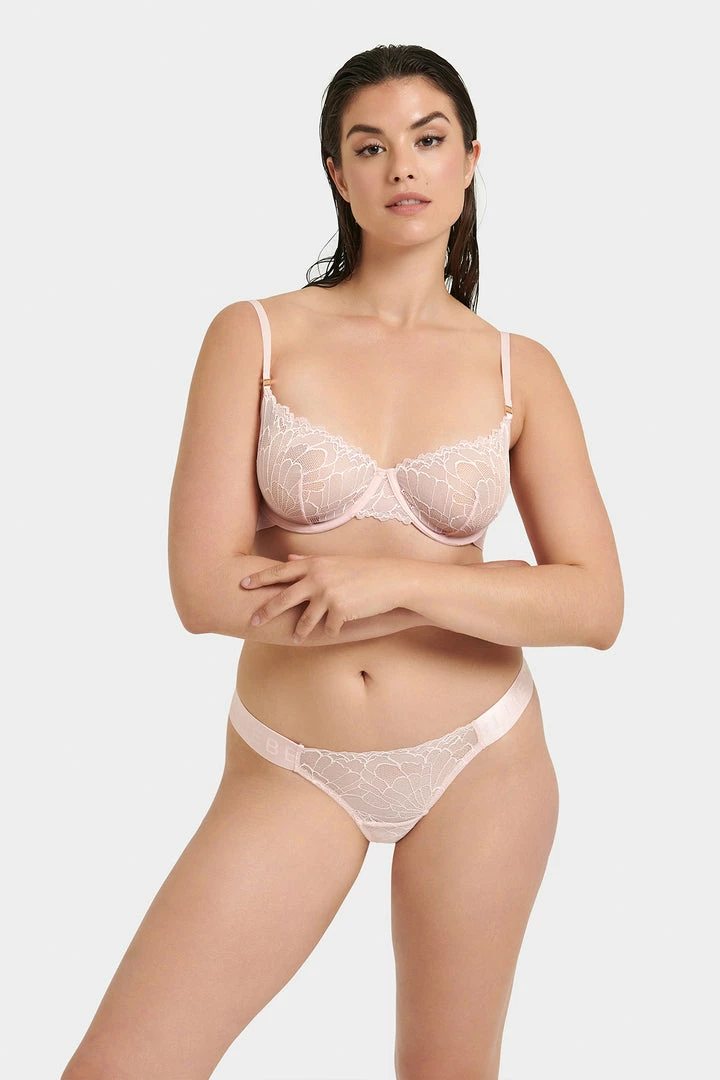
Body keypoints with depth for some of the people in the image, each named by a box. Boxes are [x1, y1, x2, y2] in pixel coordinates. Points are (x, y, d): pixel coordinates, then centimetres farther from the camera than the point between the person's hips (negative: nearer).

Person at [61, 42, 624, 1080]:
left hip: (478, 758, 1)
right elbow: (206, 588, -14)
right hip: (291, 766, -1)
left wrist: (396, 577, -20)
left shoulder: (520, 369, 0)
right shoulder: (254, 335, -5)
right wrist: (477, 586, -13)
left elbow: (597, 606, -6)